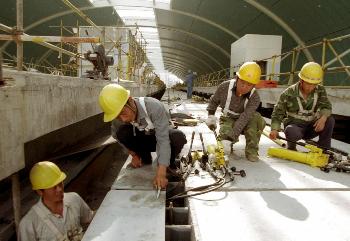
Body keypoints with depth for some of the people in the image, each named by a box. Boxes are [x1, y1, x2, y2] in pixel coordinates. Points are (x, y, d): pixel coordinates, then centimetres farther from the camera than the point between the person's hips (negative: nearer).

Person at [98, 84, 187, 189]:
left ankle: (169, 163, -4)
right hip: (142, 139, 3)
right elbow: (116, 135, -3)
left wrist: (161, 173, -46)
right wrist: (134, 155, -6)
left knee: (178, 137, -36)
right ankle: (145, 157, -1)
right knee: (122, 132, -27)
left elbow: (163, 139, -40)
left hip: (161, 136, -3)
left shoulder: (154, 107, -37)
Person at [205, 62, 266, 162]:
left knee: (258, 120, -34)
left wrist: (231, 138, -45)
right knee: (225, 135, -32)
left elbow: (244, 119, -37)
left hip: (245, 121, 0)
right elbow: (214, 101, 0)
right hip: (228, 119, 1)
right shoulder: (225, 87, -23)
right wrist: (211, 116, -10)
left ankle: (251, 151, -15)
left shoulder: (254, 97, -26)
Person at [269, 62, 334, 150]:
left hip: (312, 127, 4)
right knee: (292, 132, -39)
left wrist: (323, 117, -35)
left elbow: (326, 106, -10)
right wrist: (274, 129, -27)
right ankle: (291, 146, -1)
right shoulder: (288, 93, -14)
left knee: (330, 121, -23)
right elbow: (278, 113, -10)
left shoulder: (320, 90, -4)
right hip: (294, 126, -4)